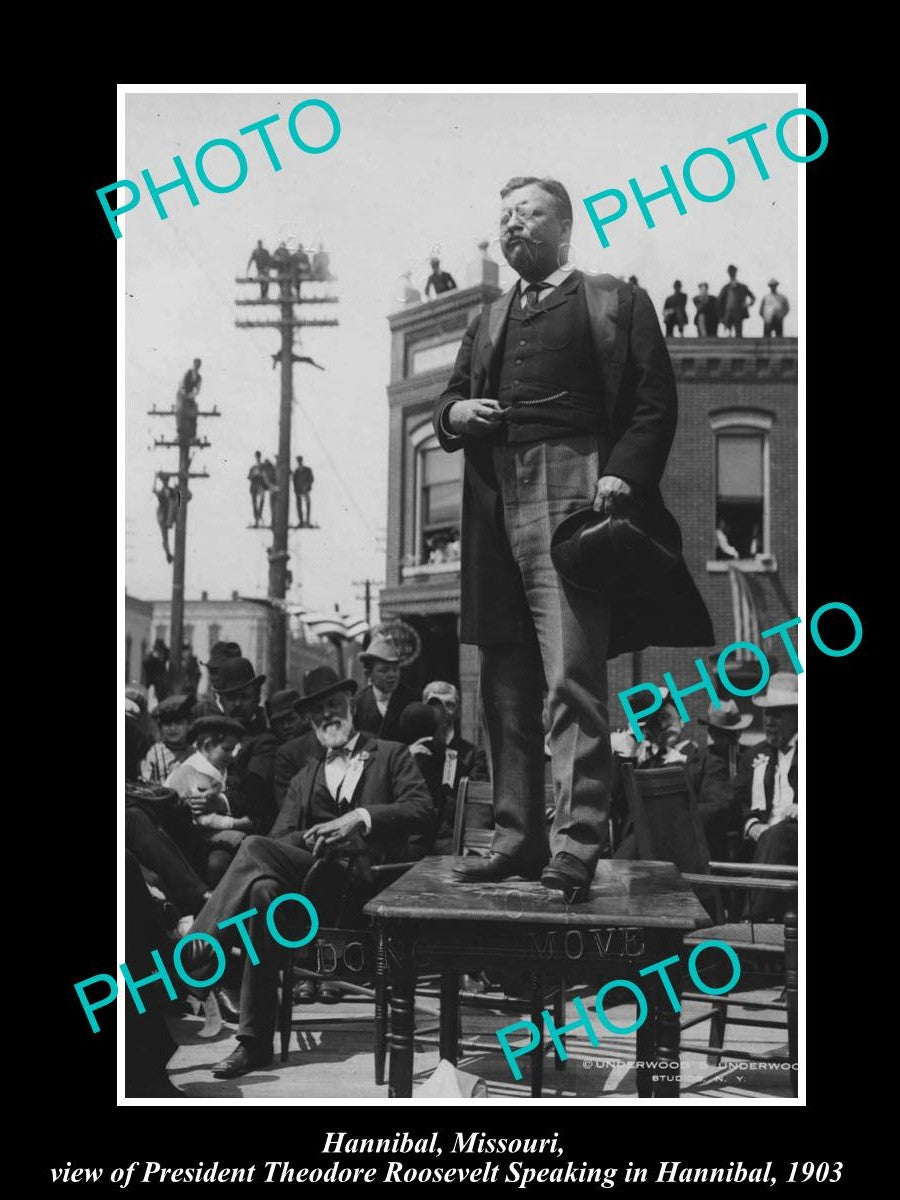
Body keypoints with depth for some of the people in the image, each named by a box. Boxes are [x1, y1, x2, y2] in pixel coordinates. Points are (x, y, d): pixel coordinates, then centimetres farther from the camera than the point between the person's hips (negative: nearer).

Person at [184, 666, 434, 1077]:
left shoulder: (391, 756, 16)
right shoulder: (304, 779, 29)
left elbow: (421, 809, -1)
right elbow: (280, 839, 15)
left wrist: (360, 818, -14)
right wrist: (309, 840, -9)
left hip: (366, 885, -4)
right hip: (314, 878, 4)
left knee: (255, 849, -28)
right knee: (263, 889, -33)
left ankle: (190, 954, -24)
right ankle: (254, 1043, -29)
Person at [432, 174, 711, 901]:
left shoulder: (615, 302, 9)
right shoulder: (488, 323, 25)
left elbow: (656, 403, 0)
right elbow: (449, 405, 23)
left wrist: (622, 475, -15)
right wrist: (457, 413, 0)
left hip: (573, 496, -6)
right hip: (497, 508, 6)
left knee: (573, 678, -13)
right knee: (507, 686, 5)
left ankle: (576, 848, -13)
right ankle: (519, 840, 11)